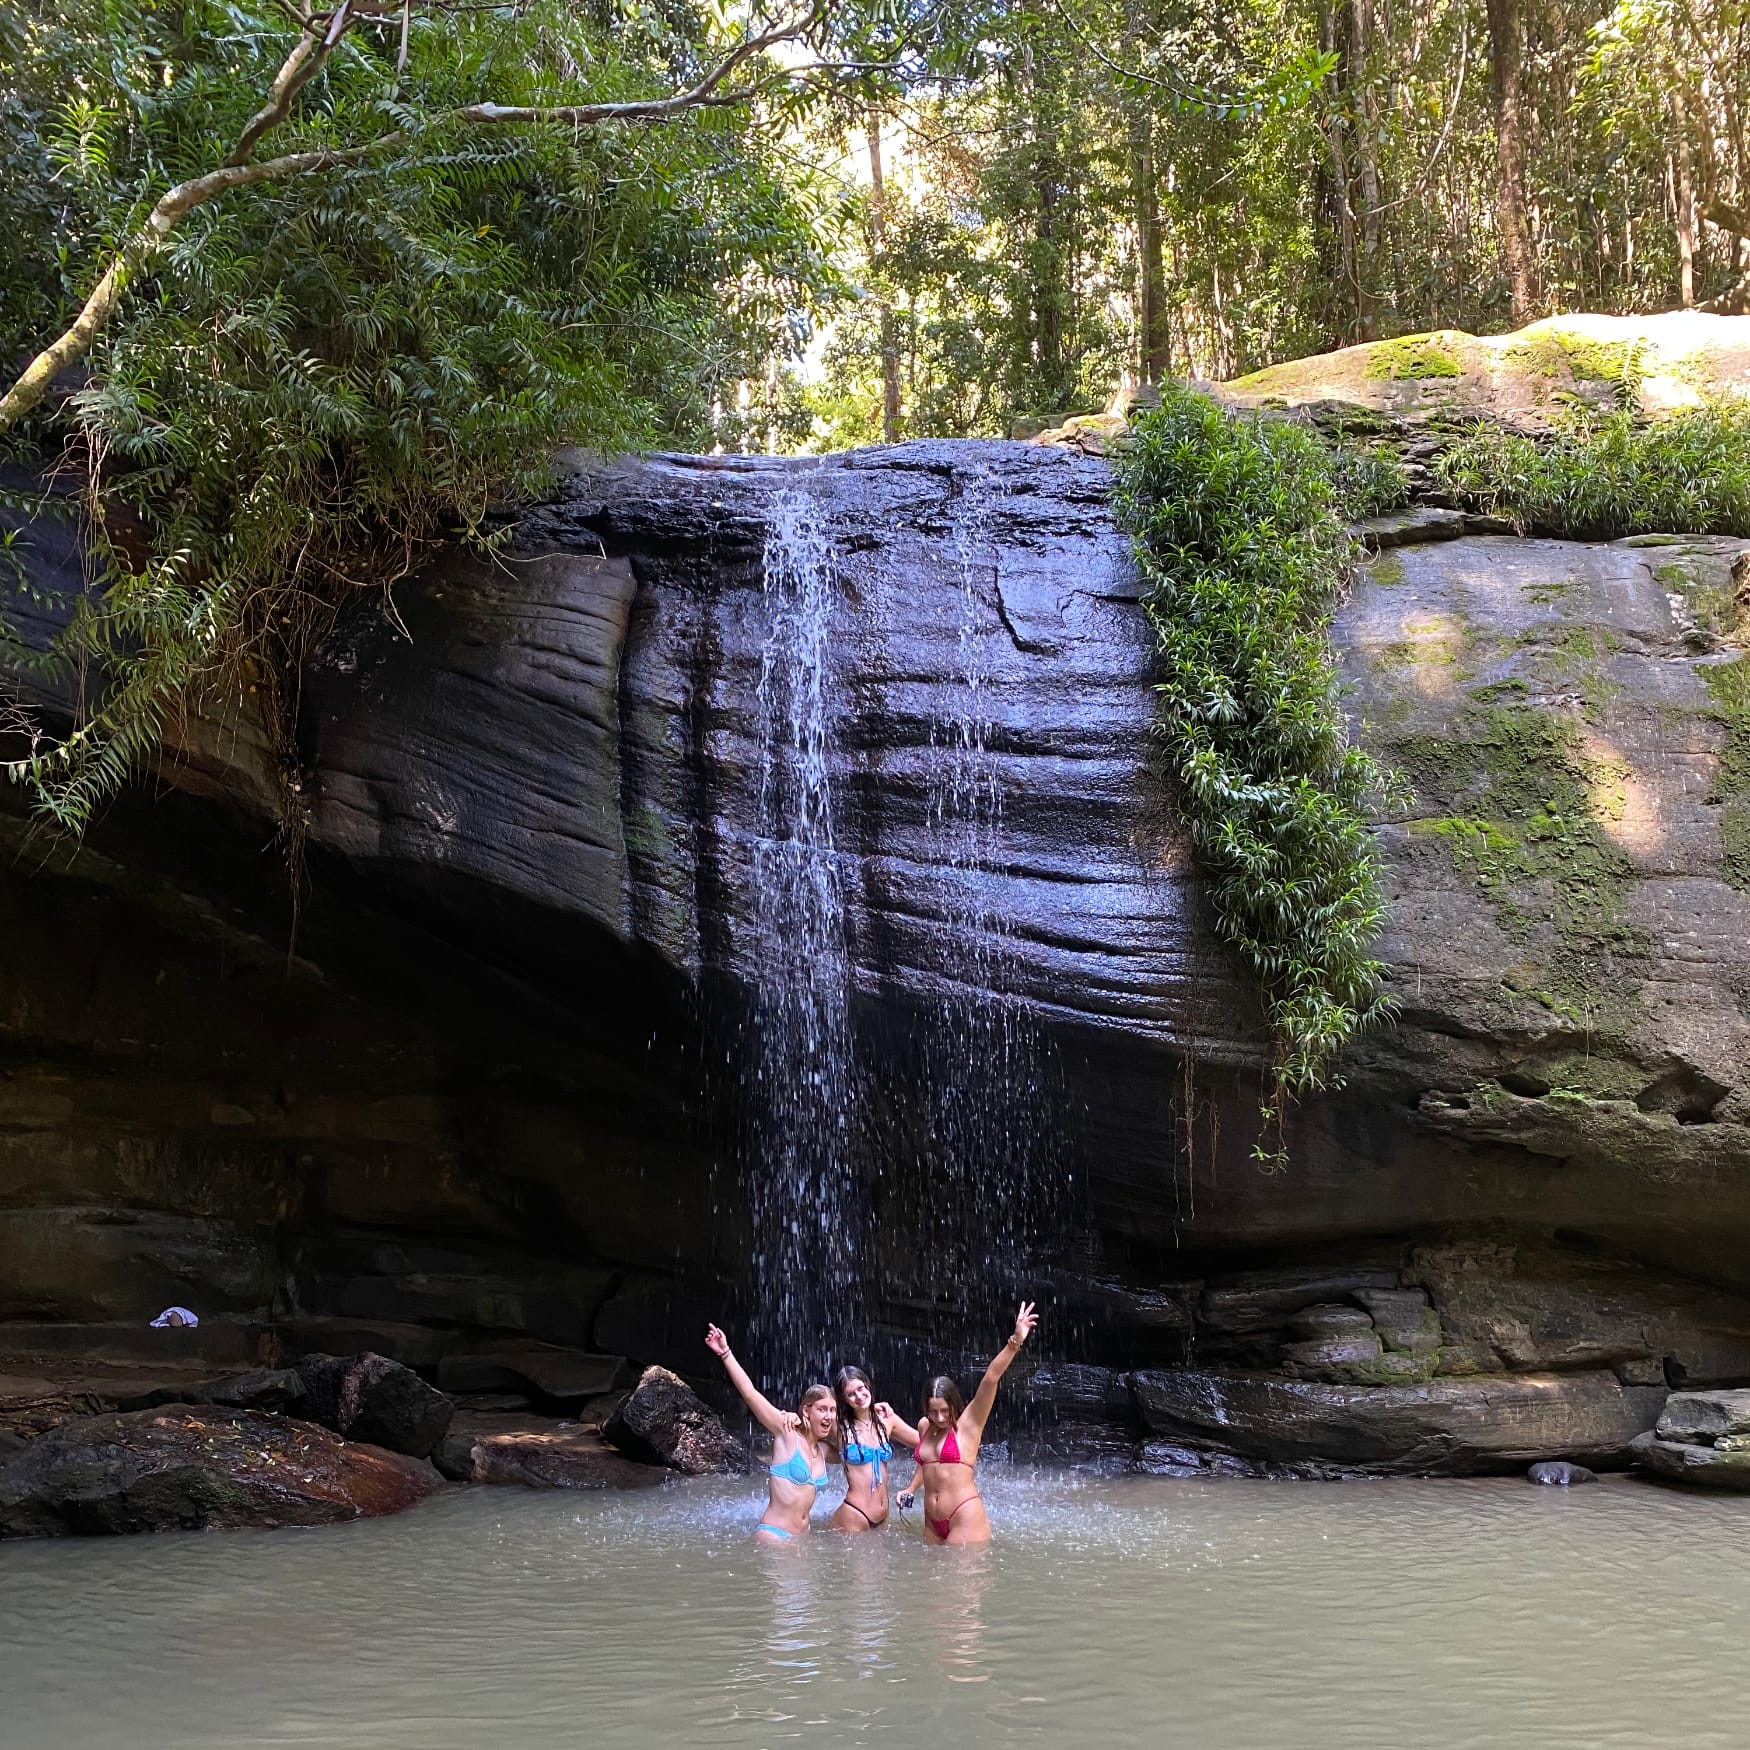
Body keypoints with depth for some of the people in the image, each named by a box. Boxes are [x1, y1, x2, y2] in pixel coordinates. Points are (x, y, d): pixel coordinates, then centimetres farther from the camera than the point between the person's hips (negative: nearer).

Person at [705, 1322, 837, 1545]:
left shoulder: (823, 1450, 10)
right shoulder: (787, 1434, -7)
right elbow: (749, 1393, -16)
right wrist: (725, 1353, -22)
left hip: (802, 1535, 7)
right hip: (772, 1534, -7)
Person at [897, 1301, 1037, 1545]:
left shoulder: (967, 1424, -6)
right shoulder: (924, 1427, 10)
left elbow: (991, 1379, -18)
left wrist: (1015, 1342, -27)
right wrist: (911, 1489, 23)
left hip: (965, 1519, -6)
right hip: (932, 1523, 6)